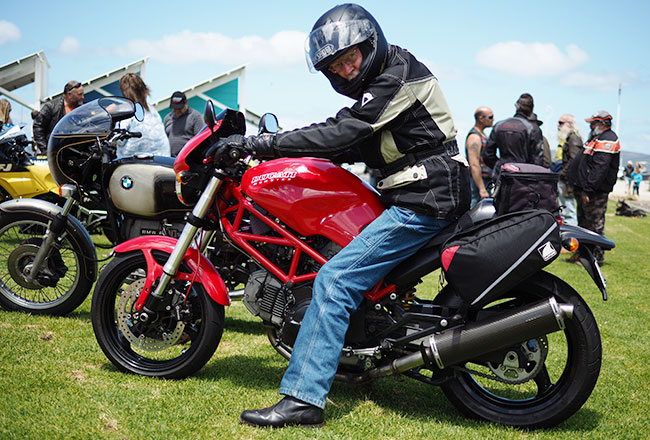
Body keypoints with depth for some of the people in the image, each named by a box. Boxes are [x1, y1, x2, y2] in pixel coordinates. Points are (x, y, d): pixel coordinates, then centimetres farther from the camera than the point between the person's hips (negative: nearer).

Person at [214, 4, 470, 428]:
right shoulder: (383, 80, 16)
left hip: (424, 202, -11)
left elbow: (339, 134, -24)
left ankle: (303, 397, -18)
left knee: (335, 279, -18)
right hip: (420, 196, 11)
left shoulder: (396, 78, -15)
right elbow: (354, 147, 18)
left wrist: (258, 143, -23)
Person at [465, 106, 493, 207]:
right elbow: (474, 165, -22)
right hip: (478, 181, -10)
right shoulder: (474, 137, -14)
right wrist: (482, 189, -26)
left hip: (485, 180, 10)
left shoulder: (483, 135, 20)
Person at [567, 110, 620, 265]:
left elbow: (599, 168, -24)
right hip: (584, 189, 11)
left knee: (595, 225, -5)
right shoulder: (597, 138, 19)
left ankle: (597, 257, 1)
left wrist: (587, 190, -27)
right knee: (584, 223, 17)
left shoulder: (607, 140, -15)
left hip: (595, 193, -11)